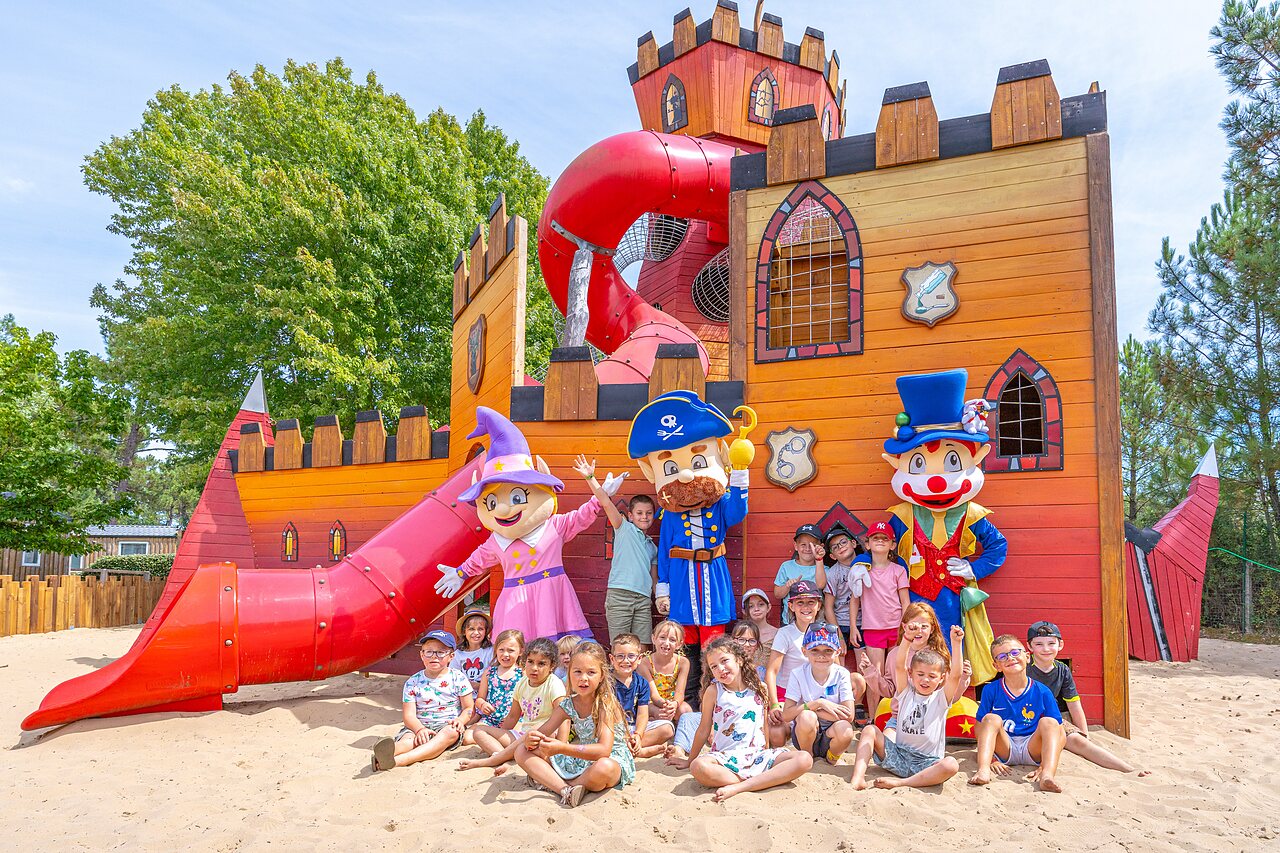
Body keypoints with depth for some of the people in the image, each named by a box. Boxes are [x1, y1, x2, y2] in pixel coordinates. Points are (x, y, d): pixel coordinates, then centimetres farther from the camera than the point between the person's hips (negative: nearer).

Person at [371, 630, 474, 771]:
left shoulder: (458, 678, 2)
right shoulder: (413, 682, 4)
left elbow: (468, 708, 4)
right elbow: (409, 714, -3)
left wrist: (460, 720, -20)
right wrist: (420, 729, -24)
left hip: (448, 726, -1)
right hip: (420, 726, 1)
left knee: (451, 732, -35)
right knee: (409, 738, -31)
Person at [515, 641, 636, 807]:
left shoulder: (606, 703, -19)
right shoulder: (568, 704, -2)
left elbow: (604, 750, -30)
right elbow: (541, 732, 2)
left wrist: (562, 748, -39)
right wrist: (531, 740, -23)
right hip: (581, 760, 6)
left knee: (604, 767, -44)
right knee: (522, 751, -4)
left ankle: (550, 782, -15)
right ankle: (566, 789, -25)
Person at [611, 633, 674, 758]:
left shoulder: (641, 683, 4)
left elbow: (643, 714, -3)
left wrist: (638, 735, -22)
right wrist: (624, 737, -26)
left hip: (636, 727, 4)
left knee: (668, 727, -14)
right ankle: (640, 751, -27)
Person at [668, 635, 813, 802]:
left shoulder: (760, 689, 6)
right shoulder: (713, 691, 0)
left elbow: (764, 726, 16)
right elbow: (704, 730, 8)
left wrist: (767, 757, 17)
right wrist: (689, 761, 13)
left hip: (757, 754, 3)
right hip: (724, 757, -3)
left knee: (804, 759, -20)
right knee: (699, 767, -36)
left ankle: (738, 787, -26)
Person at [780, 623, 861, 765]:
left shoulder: (841, 674, -9)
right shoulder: (798, 674, -11)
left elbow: (848, 715, -19)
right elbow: (786, 715, -17)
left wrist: (807, 708, -18)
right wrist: (817, 703, -25)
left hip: (830, 735, 1)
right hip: (804, 735, -1)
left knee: (845, 729, -32)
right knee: (806, 717, -33)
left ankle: (833, 755, 3)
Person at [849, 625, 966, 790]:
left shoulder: (941, 698, 4)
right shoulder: (906, 692, 6)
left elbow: (956, 675, -13)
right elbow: (899, 666, -11)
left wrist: (956, 643, -26)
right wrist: (907, 638, -27)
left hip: (927, 762, -2)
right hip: (897, 755, 2)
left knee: (951, 765, -32)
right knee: (870, 730, -15)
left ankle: (901, 783, -30)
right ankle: (857, 779, -27)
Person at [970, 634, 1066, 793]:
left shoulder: (1042, 692, -1)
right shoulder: (991, 690, -1)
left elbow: (1059, 733, -3)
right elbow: (980, 728, -1)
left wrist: (1044, 765, -16)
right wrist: (992, 759, -14)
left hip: (1032, 749, 0)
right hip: (1004, 748, 0)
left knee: (1049, 722, -22)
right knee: (992, 719, -24)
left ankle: (1048, 776, -43)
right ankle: (983, 770, -43)